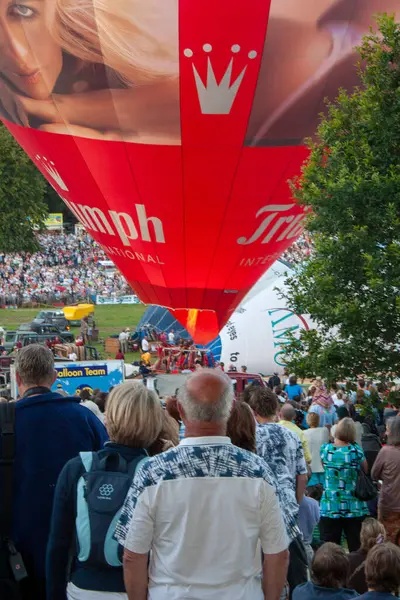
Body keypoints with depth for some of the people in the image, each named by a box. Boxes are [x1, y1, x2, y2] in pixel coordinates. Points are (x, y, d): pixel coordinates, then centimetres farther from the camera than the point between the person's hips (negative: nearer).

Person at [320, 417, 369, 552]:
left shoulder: (325, 449, -4)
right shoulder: (356, 451, -7)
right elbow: (366, 470, 7)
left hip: (329, 508, 1)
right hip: (354, 508, -1)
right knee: (357, 549, 5)